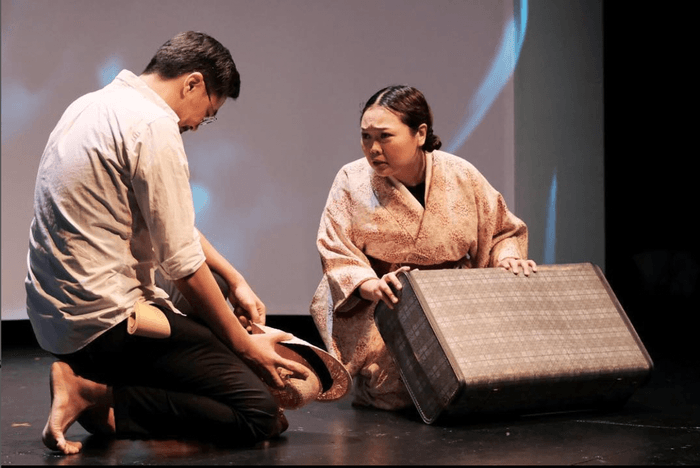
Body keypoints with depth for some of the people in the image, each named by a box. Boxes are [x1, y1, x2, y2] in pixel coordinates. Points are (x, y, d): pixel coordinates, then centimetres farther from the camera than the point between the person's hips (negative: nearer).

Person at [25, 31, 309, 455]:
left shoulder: (95, 105, 14)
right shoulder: (154, 125, -15)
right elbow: (183, 265, -15)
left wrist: (235, 280, 22)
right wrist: (243, 343, -3)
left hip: (54, 315, 10)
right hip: (108, 320, -10)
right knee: (259, 413, -12)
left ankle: (85, 378, 6)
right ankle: (95, 398, -13)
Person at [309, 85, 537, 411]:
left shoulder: (461, 176, -1)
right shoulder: (352, 180, -4)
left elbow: (502, 231, 11)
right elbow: (336, 253, -8)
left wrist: (508, 259, -12)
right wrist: (371, 285, -27)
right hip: (378, 310, -2)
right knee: (392, 391, -26)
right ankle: (363, 392, 10)